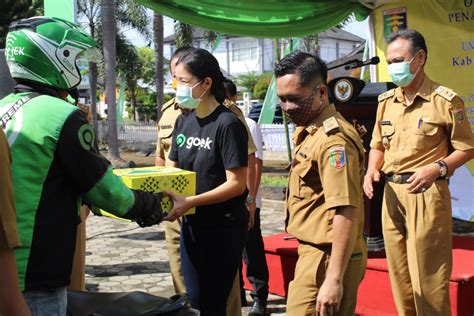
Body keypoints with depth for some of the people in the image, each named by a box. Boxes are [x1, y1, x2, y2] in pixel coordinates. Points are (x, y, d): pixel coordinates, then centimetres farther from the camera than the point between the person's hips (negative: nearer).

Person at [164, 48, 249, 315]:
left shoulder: (228, 124, -15)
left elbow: (236, 184, -18)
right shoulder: (183, 122, 7)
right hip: (191, 224, 7)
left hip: (224, 228, -7)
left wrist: (189, 202, -27)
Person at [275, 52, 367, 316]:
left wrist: (334, 279, -27)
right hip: (315, 252, 10)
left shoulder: (333, 138, -20)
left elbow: (347, 212, -25)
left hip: (327, 258, -10)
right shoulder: (309, 131, 13)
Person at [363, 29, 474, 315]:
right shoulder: (386, 101, 11)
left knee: (428, 277, -3)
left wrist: (437, 168, -19)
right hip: (392, 193, 6)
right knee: (399, 273, 13)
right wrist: (372, 169, 0)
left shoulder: (445, 100, -6)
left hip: (427, 195, -6)